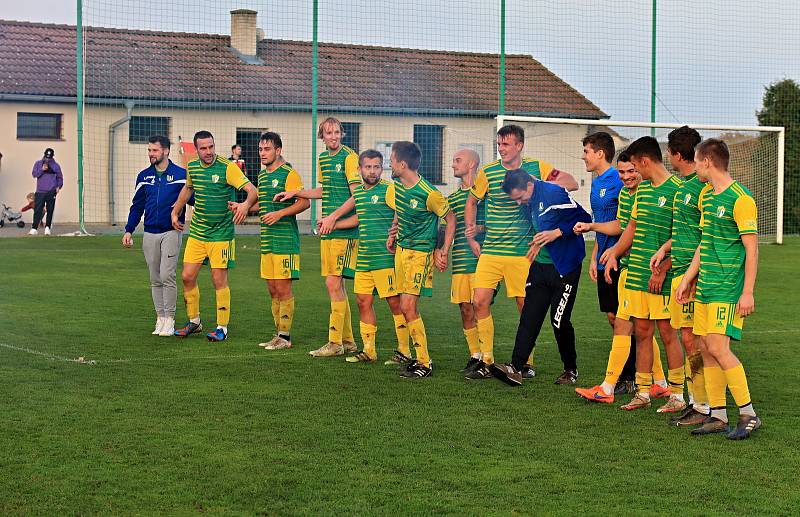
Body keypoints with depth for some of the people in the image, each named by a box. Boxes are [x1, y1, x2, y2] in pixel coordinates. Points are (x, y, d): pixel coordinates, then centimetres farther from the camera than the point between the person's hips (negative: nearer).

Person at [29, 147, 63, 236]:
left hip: (51, 192, 0)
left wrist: (58, 186, -2)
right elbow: (34, 174, 0)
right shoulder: (38, 163, 10)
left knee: (50, 211, 1)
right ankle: (34, 228, -6)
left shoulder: (56, 165, 8)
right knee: (37, 211, -6)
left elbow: (60, 177, 13)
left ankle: (48, 227, 10)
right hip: (40, 191, 0)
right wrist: (42, 170, -16)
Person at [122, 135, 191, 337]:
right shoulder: (144, 176, 10)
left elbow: (193, 199, 4)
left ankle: (169, 320, 0)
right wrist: (129, 230, 9)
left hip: (171, 232, -4)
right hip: (149, 234, 4)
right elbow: (137, 206, 15)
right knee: (155, 280, 7)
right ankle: (160, 318, 15)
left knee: (167, 276, -10)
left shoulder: (180, 175, -2)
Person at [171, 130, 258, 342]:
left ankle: (222, 328, 7)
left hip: (221, 234, -5)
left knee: (219, 280, -3)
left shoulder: (227, 167, -15)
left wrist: (246, 204, -46)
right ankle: (194, 322, 22)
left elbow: (252, 190, -25)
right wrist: (175, 212, 22)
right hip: (196, 233, 5)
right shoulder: (192, 167, 3)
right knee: (187, 277, 5)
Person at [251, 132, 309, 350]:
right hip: (267, 240, 8)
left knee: (283, 289, -5)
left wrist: (279, 213, -21)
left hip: (285, 240, -8)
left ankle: (285, 337, 1)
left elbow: (304, 202, -16)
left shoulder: (288, 174, -9)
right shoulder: (262, 174, 16)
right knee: (272, 289, 11)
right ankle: (279, 334, 19)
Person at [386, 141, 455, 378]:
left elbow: (450, 219, -9)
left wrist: (444, 251, -10)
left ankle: (424, 363, -4)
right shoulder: (397, 184, 4)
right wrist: (393, 234, 17)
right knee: (407, 307, 9)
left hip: (421, 252, -8)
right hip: (401, 249, 8)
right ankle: (420, 357, 18)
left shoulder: (428, 193, -20)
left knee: (408, 307, -12)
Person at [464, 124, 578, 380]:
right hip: (491, 251, 1)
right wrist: (470, 232, 8)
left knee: (526, 305, 2)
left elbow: (572, 183, 2)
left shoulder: (536, 167, 3)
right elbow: (472, 202, 17)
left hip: (522, 252, -1)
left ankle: (527, 362, 16)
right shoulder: (487, 172, 2)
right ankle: (486, 359, 5)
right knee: (480, 301, -7)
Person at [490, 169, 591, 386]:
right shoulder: (530, 202, 9)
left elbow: (584, 219, -16)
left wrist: (557, 233, -21)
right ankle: (515, 368, -7)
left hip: (565, 268, -8)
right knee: (529, 316, -2)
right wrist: (539, 242, 13)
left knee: (560, 320, -4)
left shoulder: (554, 194, -17)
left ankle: (571, 370, 15)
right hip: (540, 265, 8)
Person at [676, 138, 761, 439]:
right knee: (706, 348, 7)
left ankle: (749, 415, -4)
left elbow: (752, 248, -13)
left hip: (728, 288, -9)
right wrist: (688, 279, 19)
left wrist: (748, 292, -17)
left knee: (718, 347, -13)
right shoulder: (706, 195, 14)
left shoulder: (739, 199, -13)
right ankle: (717, 416, 14)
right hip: (705, 286, 9)